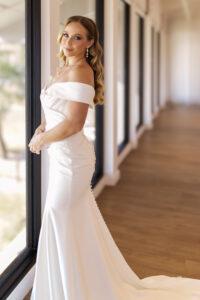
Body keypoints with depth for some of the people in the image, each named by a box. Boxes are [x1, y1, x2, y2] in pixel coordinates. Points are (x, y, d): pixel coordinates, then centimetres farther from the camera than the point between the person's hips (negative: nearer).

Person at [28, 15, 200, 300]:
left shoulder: (80, 71, -18)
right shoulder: (64, 70, 11)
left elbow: (73, 123, -24)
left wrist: (40, 141, -11)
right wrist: (43, 127, 2)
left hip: (71, 158, -9)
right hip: (63, 157, 9)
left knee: (61, 223, 3)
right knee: (78, 226, 21)